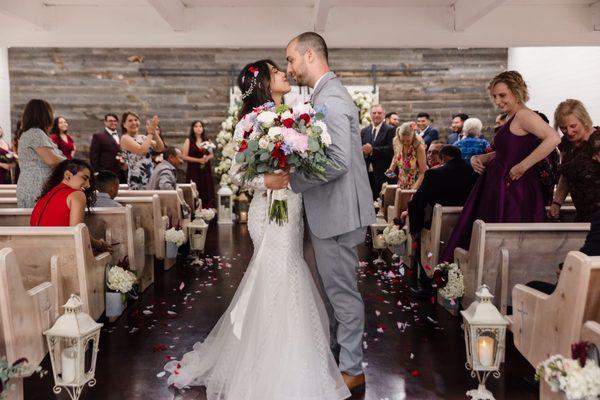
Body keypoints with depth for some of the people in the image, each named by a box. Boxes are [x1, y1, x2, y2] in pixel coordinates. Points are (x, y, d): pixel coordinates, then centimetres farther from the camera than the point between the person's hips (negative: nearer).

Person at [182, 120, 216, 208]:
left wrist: (207, 158, -6)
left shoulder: (206, 140, 10)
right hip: (194, 171, -3)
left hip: (206, 170, 4)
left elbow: (212, 155, 16)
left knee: (207, 192, 0)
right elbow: (184, 157, -5)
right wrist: (198, 160, -13)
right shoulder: (189, 141, 0)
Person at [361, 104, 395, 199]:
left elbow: (390, 150, -12)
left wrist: (372, 150, -18)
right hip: (367, 173, 4)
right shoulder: (364, 131, 15)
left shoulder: (390, 130, 0)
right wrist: (364, 152, -11)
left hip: (383, 174, -4)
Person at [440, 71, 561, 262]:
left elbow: (553, 138, -27)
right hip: (498, 188, 10)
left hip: (513, 191, -10)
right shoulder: (511, 119, 16)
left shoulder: (524, 115, -13)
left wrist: (522, 167, -24)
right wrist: (479, 158, 6)